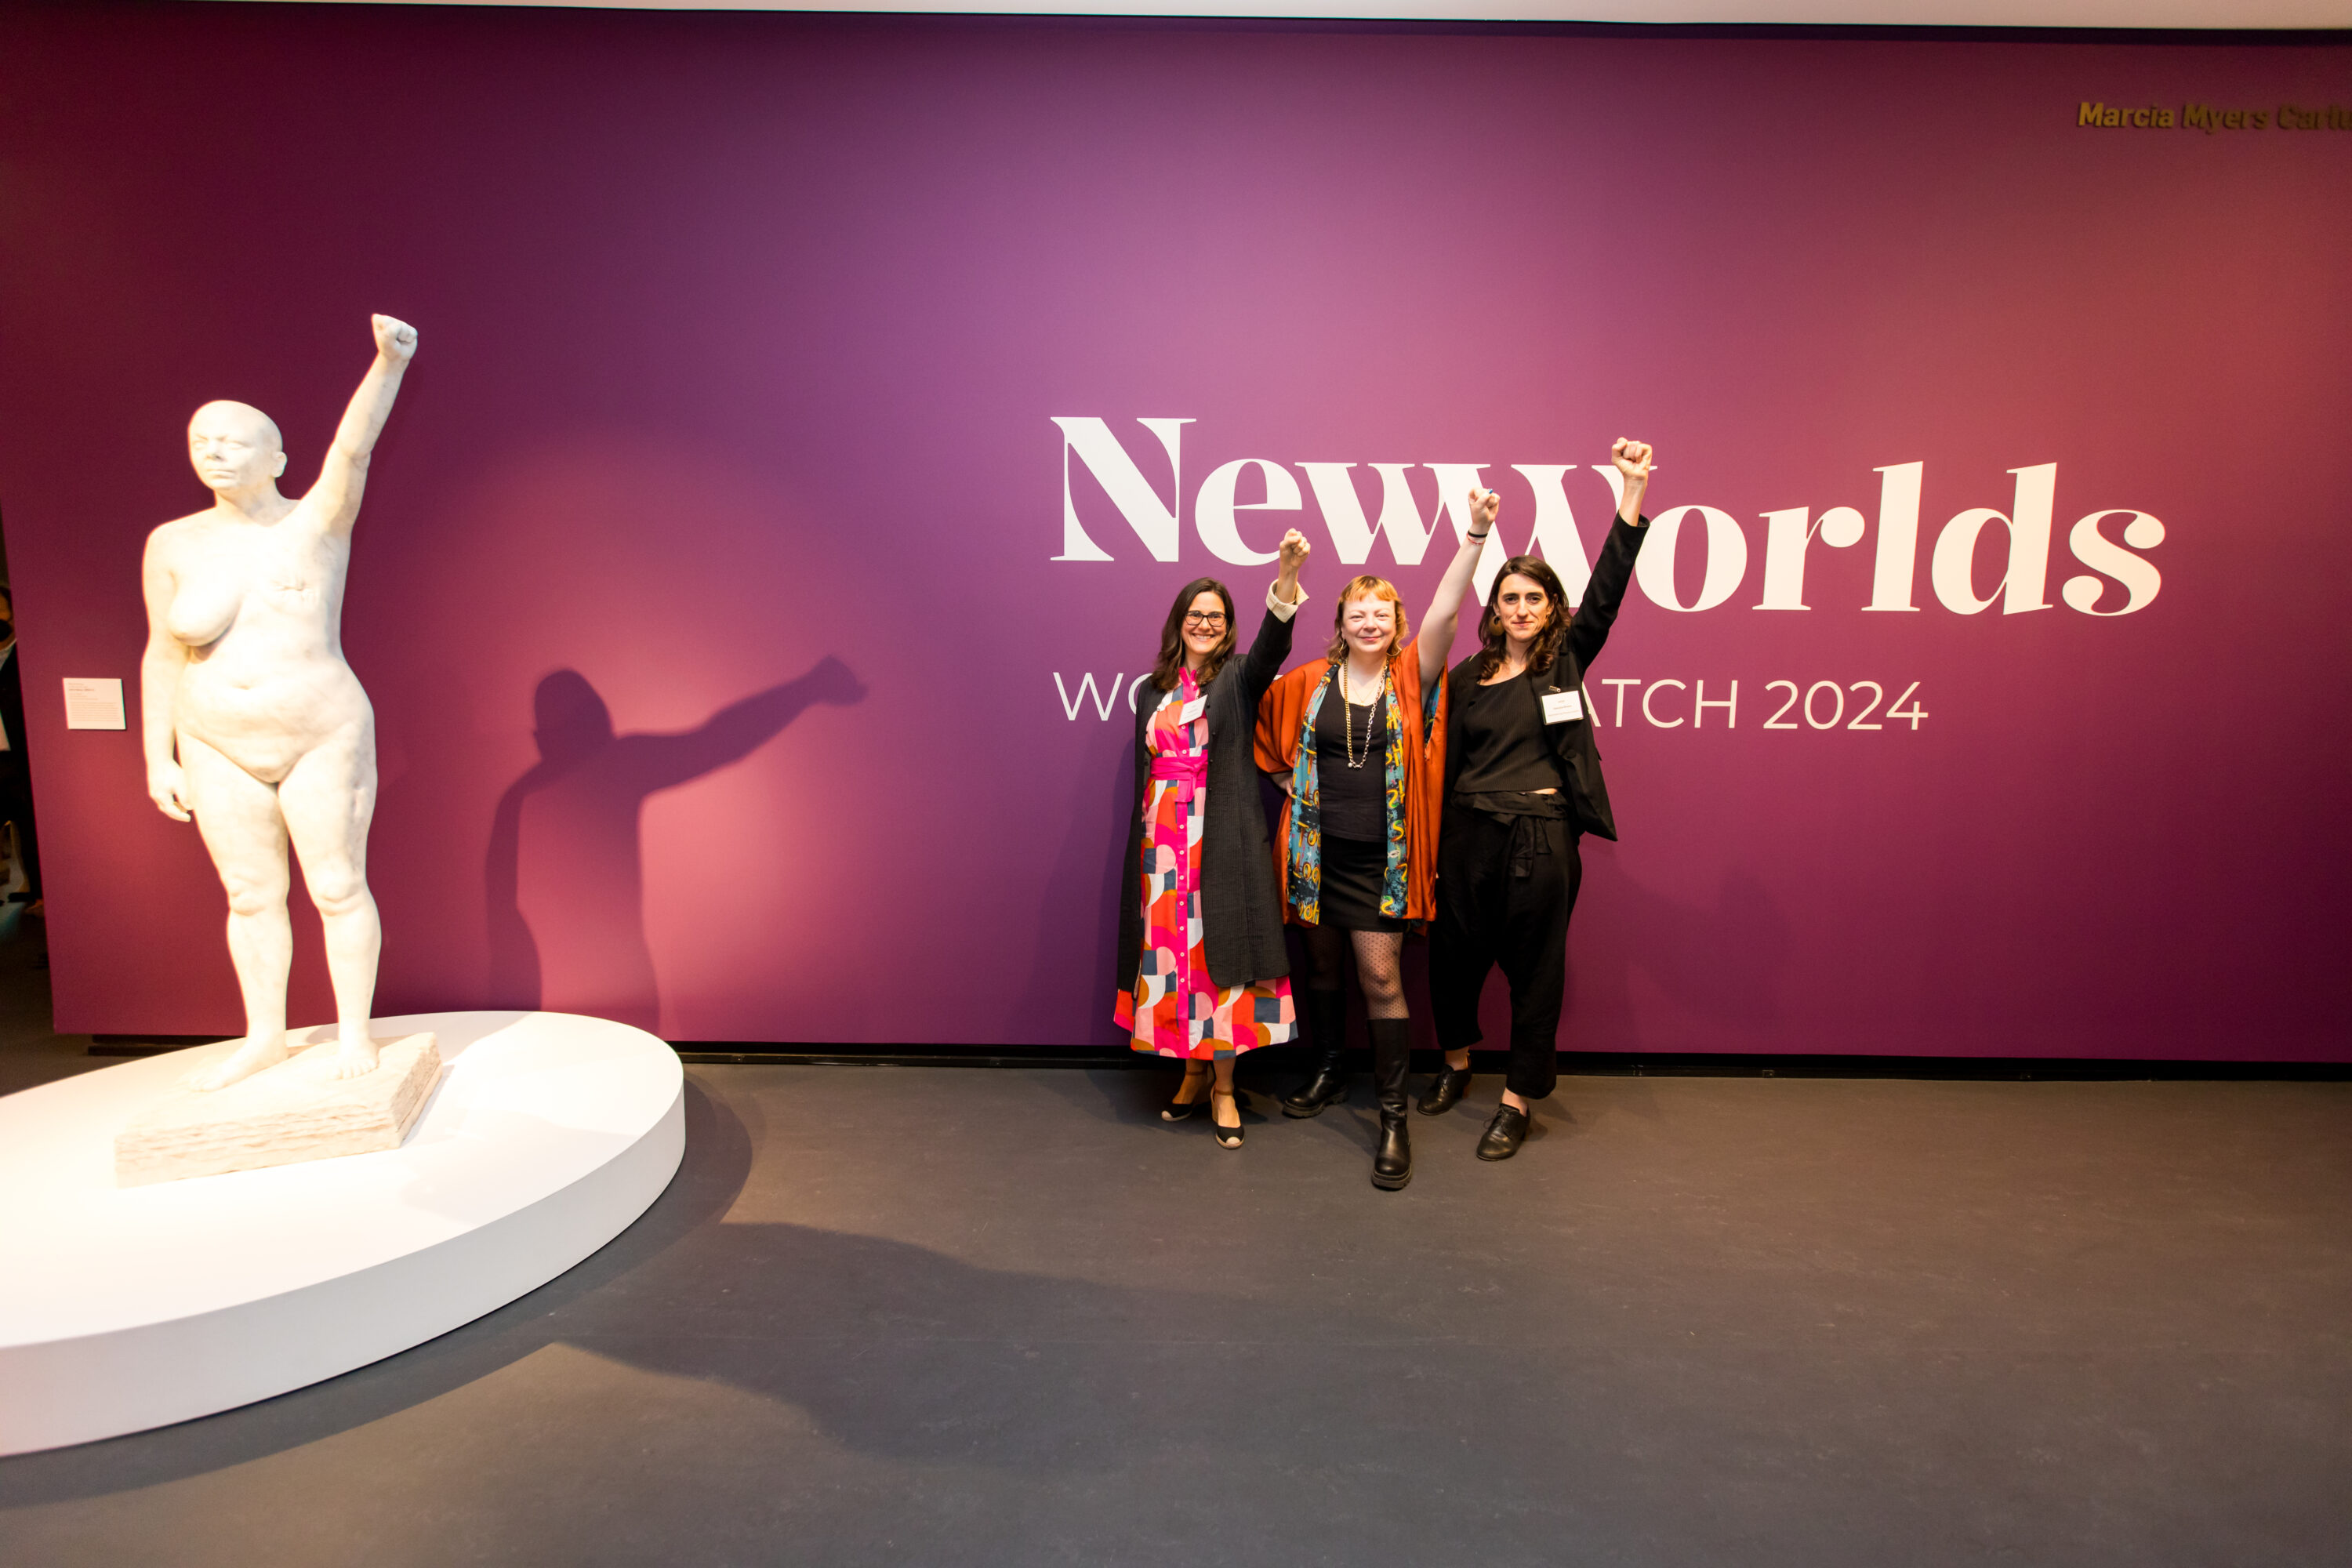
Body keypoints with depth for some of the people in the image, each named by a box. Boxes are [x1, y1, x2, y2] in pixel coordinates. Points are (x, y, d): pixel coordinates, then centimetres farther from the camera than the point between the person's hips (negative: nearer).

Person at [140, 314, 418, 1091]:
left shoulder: (319, 522, -7)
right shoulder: (175, 545, 1)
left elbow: (355, 445, -25)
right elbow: (163, 657, 6)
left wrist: (389, 360, -41)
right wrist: (158, 758, 5)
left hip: (322, 741, -3)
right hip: (222, 753, 4)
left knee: (339, 889, 3)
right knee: (251, 896, 13)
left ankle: (355, 1034, 17)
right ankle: (264, 1037, 27)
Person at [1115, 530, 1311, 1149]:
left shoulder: (1238, 679, 2)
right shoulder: (1152, 691, 13)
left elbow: (1273, 642, -18)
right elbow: (1145, 772, 14)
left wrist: (1288, 573, -35)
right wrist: (1144, 839, 9)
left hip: (1222, 839, -3)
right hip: (1162, 839, 3)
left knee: (1219, 949, -1)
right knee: (1170, 950, 6)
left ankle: (1223, 1086, 10)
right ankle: (1192, 1070, 23)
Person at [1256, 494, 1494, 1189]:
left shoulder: (1410, 678, -2)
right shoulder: (1310, 682, 2)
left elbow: (1443, 614, -17)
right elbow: (1259, 720, 17)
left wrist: (1476, 534, -28)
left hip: (1380, 856, -2)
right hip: (1318, 849, 3)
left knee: (1381, 978, -4)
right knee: (1323, 965, 17)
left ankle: (1393, 1114, 6)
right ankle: (1327, 1072, 37)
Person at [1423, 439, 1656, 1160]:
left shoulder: (1566, 661, 2)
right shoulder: (1466, 677, 8)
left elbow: (1606, 589, -10)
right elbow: (1447, 763, 9)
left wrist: (1633, 490, -18)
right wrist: (1434, 845, 7)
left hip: (1541, 840, -2)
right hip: (1468, 835, 3)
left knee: (1533, 971, 5)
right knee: (1454, 956, 12)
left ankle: (1517, 1101, 19)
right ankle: (1455, 1064, 37)